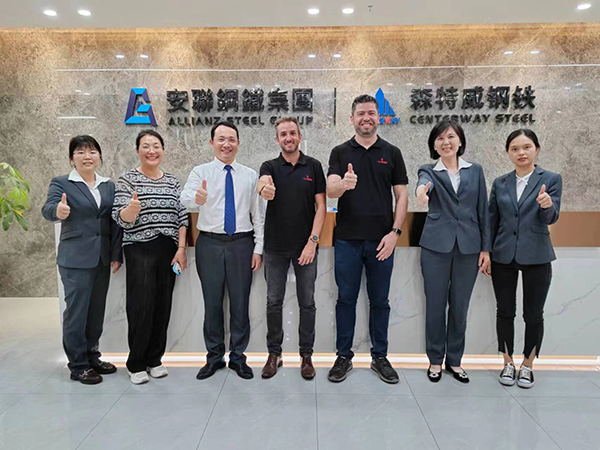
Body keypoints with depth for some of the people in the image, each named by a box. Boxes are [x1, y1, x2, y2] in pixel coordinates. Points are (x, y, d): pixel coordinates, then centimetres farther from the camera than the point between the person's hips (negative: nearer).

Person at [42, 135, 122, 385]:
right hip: (76, 259, -4)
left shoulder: (109, 186, 10)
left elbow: (115, 222, 8)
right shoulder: (61, 183, -2)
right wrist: (58, 211, -42)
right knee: (77, 311, 1)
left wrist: (116, 255, 3)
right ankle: (78, 365, 15)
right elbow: (47, 209, -18)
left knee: (97, 310, 13)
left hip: (102, 258, 5)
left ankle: (92, 355, 29)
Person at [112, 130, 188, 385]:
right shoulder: (128, 179, 0)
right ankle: (135, 364, 13)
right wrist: (131, 208, -31)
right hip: (140, 251, -3)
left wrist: (181, 249, -1)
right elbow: (120, 218, -8)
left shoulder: (172, 182, 10)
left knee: (163, 306, 7)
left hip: (168, 251, 4)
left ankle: (154, 359, 23)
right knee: (141, 307, -4)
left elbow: (182, 217, 8)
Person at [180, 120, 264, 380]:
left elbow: (258, 214, 6)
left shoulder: (250, 175, 6)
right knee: (212, 303, 9)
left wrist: (258, 248, 0)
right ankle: (214, 357, 25)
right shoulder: (200, 172, 1)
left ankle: (238, 357, 24)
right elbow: (185, 199, -18)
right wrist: (197, 198, -42)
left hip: (242, 244, 1)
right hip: (210, 244, 0)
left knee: (240, 302, 8)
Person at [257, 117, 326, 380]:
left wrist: (313, 241, -12)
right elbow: (263, 182, -23)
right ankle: (274, 354, 24)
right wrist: (264, 188, -48)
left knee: (307, 302, 8)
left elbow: (321, 206, -1)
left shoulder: (313, 166, 3)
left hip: (305, 247, 0)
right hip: (275, 247, 1)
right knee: (274, 302, 9)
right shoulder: (270, 167, 2)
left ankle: (306, 355, 22)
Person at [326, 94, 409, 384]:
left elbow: (402, 196, 4)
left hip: (381, 240, 1)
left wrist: (395, 232, -8)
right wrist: (343, 184, -34)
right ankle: (343, 357, 22)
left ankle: (380, 357, 25)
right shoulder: (340, 152, 4)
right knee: (346, 299, 8)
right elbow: (330, 191, -10)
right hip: (347, 239, 0)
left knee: (380, 302, 10)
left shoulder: (391, 153, 7)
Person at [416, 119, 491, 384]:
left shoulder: (475, 171, 9)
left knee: (460, 307, 9)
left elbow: (483, 212, 8)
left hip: (468, 248, 2)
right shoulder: (429, 171, 3)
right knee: (435, 305, 5)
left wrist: (486, 249, 3)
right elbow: (424, 184, -23)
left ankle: (454, 360, 26)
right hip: (436, 246, -2)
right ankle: (435, 360, 22)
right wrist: (422, 191, -48)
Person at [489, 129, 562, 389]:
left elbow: (551, 218, -11)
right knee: (505, 312, 9)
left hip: (536, 257, -2)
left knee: (533, 314, 7)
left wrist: (547, 205, -34)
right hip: (503, 257, 2)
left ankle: (527, 365, 25)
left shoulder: (551, 179, 0)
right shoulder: (500, 183, 5)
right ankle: (508, 362, 26)